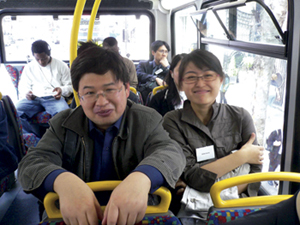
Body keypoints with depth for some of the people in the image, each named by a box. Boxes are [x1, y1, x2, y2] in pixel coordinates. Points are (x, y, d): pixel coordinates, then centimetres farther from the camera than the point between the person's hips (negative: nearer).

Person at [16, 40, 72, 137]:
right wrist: (27, 93, -5)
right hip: (34, 99, 3)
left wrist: (62, 90, -13)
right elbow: (23, 87, 20)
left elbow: (70, 86, 11)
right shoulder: (29, 67, 19)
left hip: (54, 98, -2)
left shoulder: (61, 65, 12)